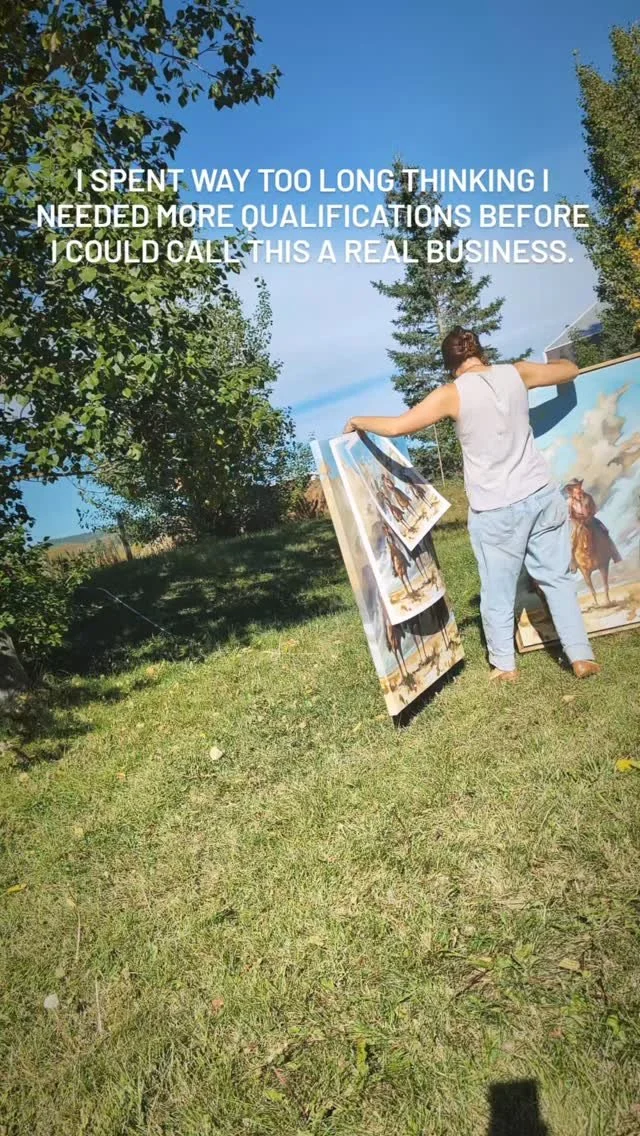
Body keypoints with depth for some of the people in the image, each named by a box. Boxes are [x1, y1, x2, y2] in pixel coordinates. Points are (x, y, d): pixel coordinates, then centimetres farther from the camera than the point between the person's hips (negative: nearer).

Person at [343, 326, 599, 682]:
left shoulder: (452, 393, -7)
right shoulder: (516, 373, 4)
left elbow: (396, 426, -8)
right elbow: (570, 370, 19)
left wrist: (359, 421, 10)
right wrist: (541, 364, 40)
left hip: (496, 511, -4)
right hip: (543, 495, 4)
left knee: (498, 592, 11)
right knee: (558, 579, 15)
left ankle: (505, 665, 23)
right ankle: (582, 657, 20)